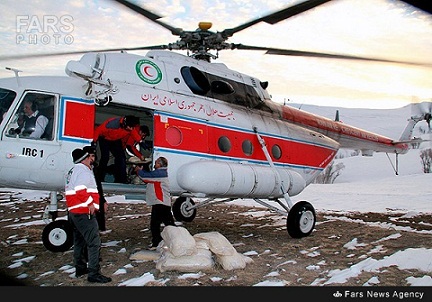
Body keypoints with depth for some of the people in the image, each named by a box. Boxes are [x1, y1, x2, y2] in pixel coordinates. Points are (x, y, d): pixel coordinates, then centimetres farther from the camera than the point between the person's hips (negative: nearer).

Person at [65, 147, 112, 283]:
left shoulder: (73, 171, 19)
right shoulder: (84, 171, -13)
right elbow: (80, 189, -28)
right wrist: (91, 203, -18)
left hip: (73, 211, 11)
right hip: (84, 212, -11)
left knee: (79, 241, 20)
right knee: (94, 242, -12)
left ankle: (80, 268, 31)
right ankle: (94, 273, -13)